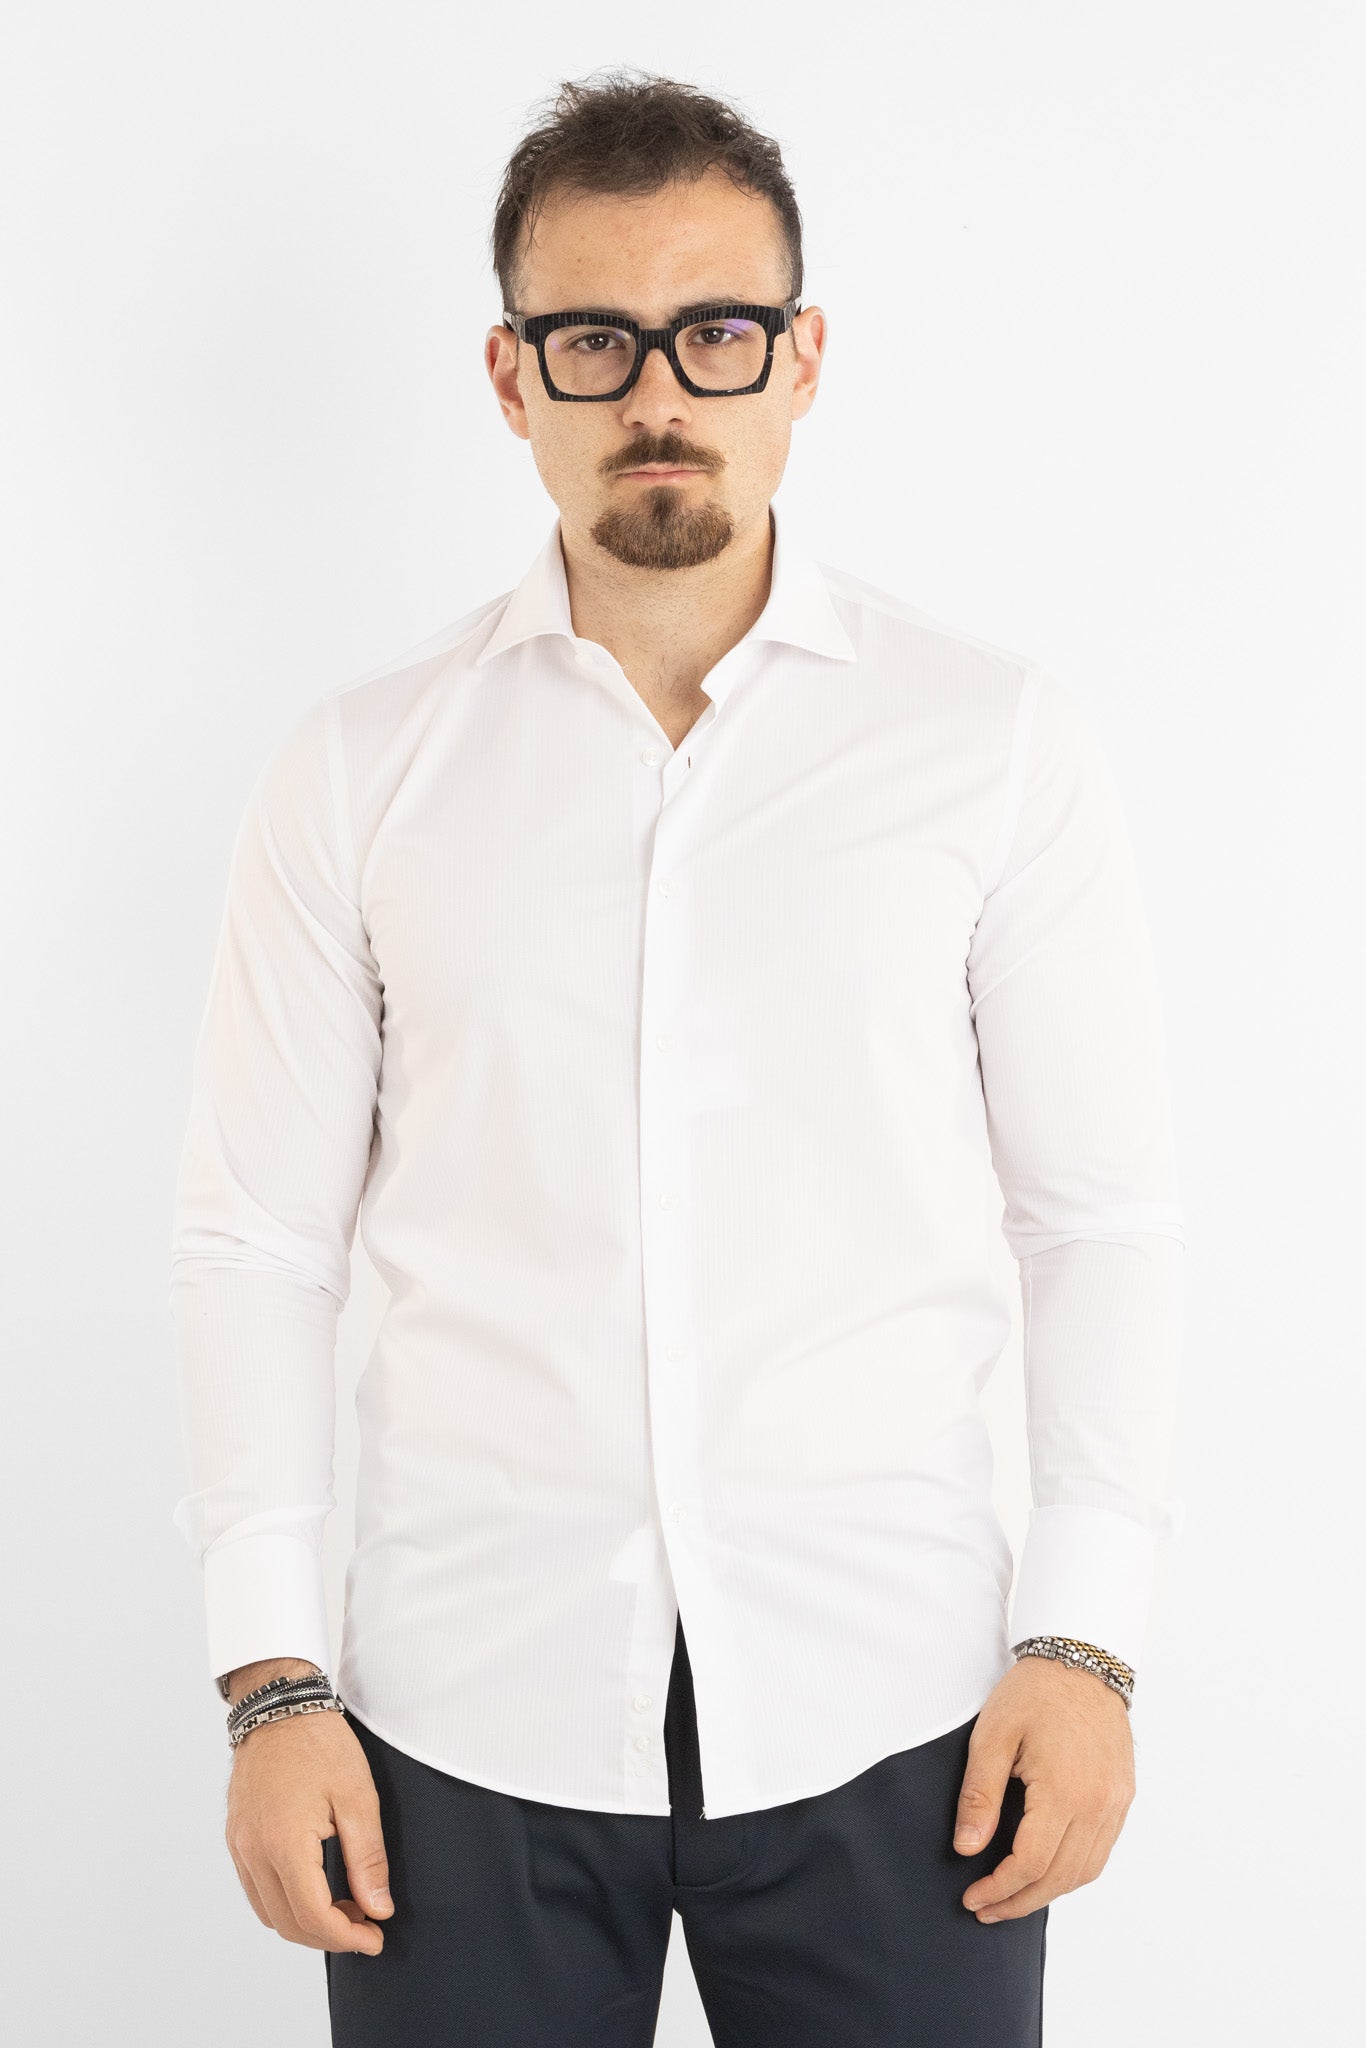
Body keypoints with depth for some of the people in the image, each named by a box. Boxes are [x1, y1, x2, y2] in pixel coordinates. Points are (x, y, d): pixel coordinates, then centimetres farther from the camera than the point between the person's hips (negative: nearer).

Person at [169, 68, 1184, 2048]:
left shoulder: (998, 738, 0)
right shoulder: (360, 772, 2)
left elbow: (1104, 1214, 2)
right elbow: (260, 1240, 3)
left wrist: (1086, 1641, -3)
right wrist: (271, 1680, -1)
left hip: (883, 1714, 0)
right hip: (468, 1715, 1)